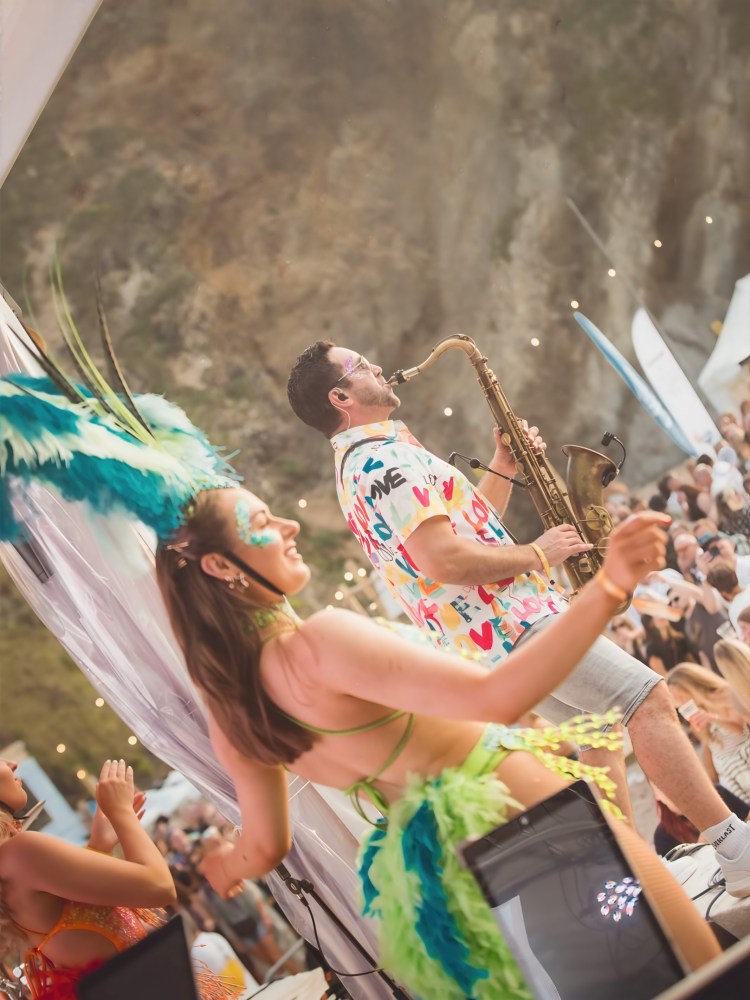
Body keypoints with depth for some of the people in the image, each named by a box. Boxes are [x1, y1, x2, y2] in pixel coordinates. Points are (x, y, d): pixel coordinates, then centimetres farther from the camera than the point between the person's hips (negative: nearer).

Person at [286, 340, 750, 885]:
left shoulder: (358, 463, 18)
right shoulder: (383, 458, -16)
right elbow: (444, 560, -27)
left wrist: (502, 469, 11)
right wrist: (536, 555, -14)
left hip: (489, 635, 11)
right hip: (509, 622, -11)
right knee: (648, 698, -15)